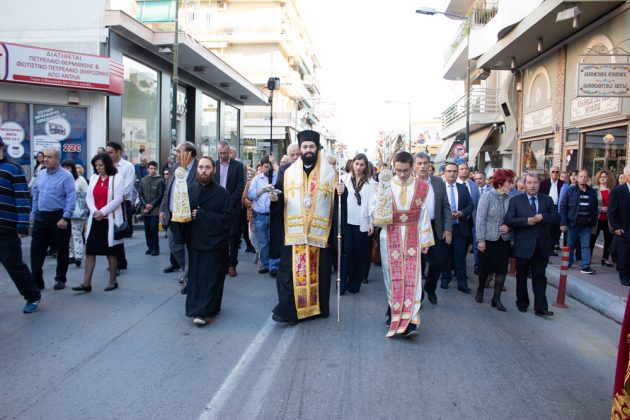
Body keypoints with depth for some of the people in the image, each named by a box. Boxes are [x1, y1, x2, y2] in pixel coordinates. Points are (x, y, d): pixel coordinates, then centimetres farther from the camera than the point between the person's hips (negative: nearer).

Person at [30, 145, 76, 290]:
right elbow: (35, 196, 16)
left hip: (58, 217, -6)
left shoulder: (66, 176, -10)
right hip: (41, 217, 6)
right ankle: (36, 281, 12)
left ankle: (60, 280, 21)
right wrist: (33, 215, 12)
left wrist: (65, 218, -18)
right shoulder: (40, 175, 10)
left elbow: (71, 199, -14)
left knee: (62, 250, 7)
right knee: (36, 249, 4)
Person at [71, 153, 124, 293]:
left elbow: (118, 199, -11)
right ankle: (86, 283, 4)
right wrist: (95, 211, -10)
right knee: (90, 250, 1)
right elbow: (89, 197, 8)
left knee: (111, 252, 5)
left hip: (110, 219, -5)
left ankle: (112, 281, 17)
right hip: (95, 220, 5)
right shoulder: (94, 177, 11)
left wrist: (103, 212, -15)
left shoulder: (117, 178, -4)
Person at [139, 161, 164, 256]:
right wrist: (145, 205, -7)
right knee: (147, 229, 8)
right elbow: (140, 194, 7)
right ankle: (150, 247, 17)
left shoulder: (160, 181, -1)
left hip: (155, 210, -4)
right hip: (145, 209, 4)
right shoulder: (143, 180, 9)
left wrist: (152, 205, -11)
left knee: (154, 229, -6)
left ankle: (156, 248, 2)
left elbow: (160, 195, -4)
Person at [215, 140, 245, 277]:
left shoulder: (238, 165, 0)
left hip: (233, 207, -2)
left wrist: (229, 202, -13)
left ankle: (232, 264, 10)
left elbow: (240, 187, -6)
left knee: (234, 237, 1)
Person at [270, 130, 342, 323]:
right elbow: (281, 199, 9)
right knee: (292, 270, -3)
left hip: (319, 232, 0)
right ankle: (287, 309, 2)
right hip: (294, 231, 1)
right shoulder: (289, 172, 9)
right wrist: (275, 198, -12)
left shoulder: (329, 172, 5)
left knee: (319, 270, 6)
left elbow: (337, 201, -1)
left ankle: (319, 306, 21)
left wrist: (341, 192, -21)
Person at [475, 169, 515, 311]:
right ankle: (480, 290, 35)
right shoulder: (487, 196, -11)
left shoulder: (509, 199, -1)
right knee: (485, 268, 11)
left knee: (502, 270, 1)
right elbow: (480, 219, -12)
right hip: (489, 239, -3)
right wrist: (480, 239, -15)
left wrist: (509, 227, -11)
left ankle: (496, 298, 11)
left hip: (504, 240, 3)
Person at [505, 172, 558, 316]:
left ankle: (540, 307, 5)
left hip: (541, 246, 2)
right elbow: (509, 220, -10)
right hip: (523, 246, -1)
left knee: (540, 277, 3)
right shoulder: (515, 200, -1)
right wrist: (526, 221, -21)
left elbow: (556, 217, 1)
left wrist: (543, 217, -16)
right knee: (521, 277, 11)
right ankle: (522, 303, 26)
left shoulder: (547, 200, 8)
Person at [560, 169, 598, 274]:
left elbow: (595, 209, 10)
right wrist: (563, 223, -10)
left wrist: (594, 223, 4)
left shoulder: (592, 192, 8)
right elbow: (563, 207, -5)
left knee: (586, 245, 1)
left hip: (586, 224, 2)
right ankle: (568, 263, 21)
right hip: (573, 222, -2)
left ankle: (585, 267, 5)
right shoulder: (570, 191, -1)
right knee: (570, 245, 8)